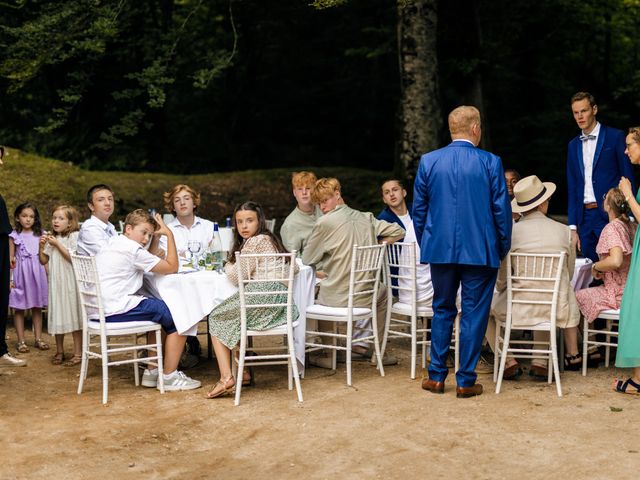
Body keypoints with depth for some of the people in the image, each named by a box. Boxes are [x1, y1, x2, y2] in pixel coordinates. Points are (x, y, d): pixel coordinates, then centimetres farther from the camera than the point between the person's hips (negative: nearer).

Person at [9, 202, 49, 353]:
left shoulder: (40, 234, 6)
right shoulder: (14, 236, 0)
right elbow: (10, 258, 0)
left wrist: (48, 274, 3)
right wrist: (9, 278, -6)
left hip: (37, 274, 2)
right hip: (20, 275, -2)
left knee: (37, 308, 8)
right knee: (19, 308, 3)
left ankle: (38, 338, 16)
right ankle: (21, 341, 9)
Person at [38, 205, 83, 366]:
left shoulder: (74, 236, -8)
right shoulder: (52, 238, 10)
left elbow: (73, 258, -18)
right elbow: (44, 261, 13)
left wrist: (58, 245, -16)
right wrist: (42, 246, -2)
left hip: (70, 282, -6)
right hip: (55, 282, 6)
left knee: (73, 315, -2)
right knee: (57, 316, 11)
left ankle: (77, 353, 4)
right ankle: (59, 351, 23)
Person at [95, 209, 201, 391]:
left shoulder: (111, 244, 20)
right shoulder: (133, 249, -10)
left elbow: (154, 263, 27)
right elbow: (172, 267, -5)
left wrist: (156, 238, 17)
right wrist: (169, 234, 2)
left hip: (98, 310, 10)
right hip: (116, 311, -10)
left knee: (160, 314, 25)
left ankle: (152, 371, 23)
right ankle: (169, 377, 0)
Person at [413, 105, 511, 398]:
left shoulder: (428, 162, 0)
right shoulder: (490, 163, -6)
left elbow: (418, 210, 5)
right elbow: (501, 210, -3)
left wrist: (425, 245, 16)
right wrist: (503, 248, 8)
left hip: (440, 250, 2)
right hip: (480, 251, -2)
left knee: (442, 310, 16)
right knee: (474, 314, 6)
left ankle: (436, 377, 17)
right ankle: (466, 382, 9)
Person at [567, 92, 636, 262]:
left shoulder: (615, 137, -1)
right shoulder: (573, 145, 14)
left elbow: (628, 178, -2)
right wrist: (573, 228, 9)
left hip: (610, 215, -5)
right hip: (585, 218, 5)